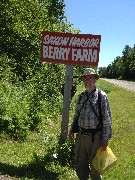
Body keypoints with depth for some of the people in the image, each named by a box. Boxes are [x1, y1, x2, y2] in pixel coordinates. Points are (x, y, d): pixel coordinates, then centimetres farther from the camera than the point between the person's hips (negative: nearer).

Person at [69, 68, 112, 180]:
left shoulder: (101, 96, -10)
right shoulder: (81, 96, 7)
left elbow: (107, 119, -10)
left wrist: (105, 139, -11)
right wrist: (72, 129, 18)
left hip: (95, 136, -5)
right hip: (81, 135, 5)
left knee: (94, 166, 11)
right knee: (80, 165, 16)